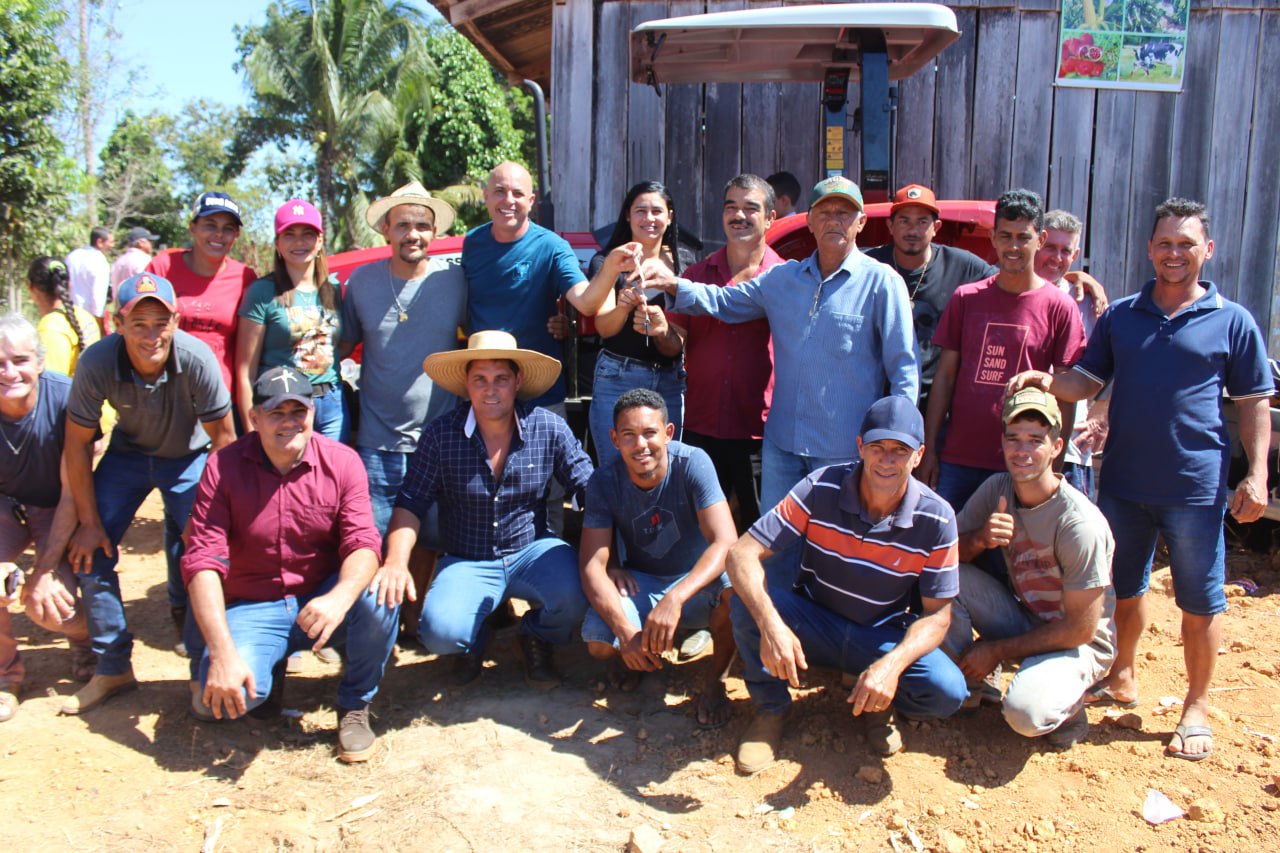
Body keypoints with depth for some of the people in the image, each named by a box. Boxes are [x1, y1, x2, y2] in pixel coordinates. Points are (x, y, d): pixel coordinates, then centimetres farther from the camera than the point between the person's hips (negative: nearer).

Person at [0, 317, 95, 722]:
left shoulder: (65, 397, -26)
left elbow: (72, 493, -20)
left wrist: (45, 568, -20)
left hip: (58, 511, -2)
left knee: (49, 603, -21)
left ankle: (85, 637, 18)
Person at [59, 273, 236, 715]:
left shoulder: (196, 358, -33)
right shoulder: (97, 363, -28)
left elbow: (223, 437, -19)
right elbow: (78, 445, -14)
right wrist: (89, 522, -9)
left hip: (189, 456, -2)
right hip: (128, 453, 3)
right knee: (90, 553, -6)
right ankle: (112, 668, 11)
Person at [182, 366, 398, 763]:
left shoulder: (342, 461, -7)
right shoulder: (223, 467, -9)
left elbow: (363, 543, -17)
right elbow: (202, 561, -15)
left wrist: (339, 598, -41)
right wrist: (222, 654, -27)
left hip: (322, 601, 1)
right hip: (253, 608, 0)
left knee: (379, 598, -32)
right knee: (221, 695, -28)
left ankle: (354, 707, -4)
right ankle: (270, 668, 11)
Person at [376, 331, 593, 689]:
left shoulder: (549, 429, -8)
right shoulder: (440, 435, -8)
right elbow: (410, 505, -3)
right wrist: (396, 562, -20)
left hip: (532, 551, 1)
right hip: (466, 562, 0)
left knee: (578, 594, -30)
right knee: (440, 631, -28)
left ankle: (537, 639, 9)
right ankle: (474, 642, 15)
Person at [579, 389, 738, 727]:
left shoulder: (692, 463, -22)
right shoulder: (604, 481, -14)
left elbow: (726, 543, -31)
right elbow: (592, 563, -18)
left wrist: (674, 599, -46)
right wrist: (624, 630, -35)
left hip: (695, 582, -1)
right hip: (639, 585, 1)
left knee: (735, 587, -35)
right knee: (599, 642, -28)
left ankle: (715, 682, -7)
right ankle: (631, 652, 11)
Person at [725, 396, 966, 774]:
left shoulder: (936, 519, -15)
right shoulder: (820, 488, -20)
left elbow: (937, 614, -11)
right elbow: (742, 554, -25)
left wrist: (892, 664, -31)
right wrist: (770, 625, -43)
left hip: (882, 637, 1)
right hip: (812, 623, 0)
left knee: (947, 692, -27)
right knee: (748, 600, -30)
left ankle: (879, 701, 9)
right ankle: (771, 709, -4)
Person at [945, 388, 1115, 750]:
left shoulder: (1081, 524, -25)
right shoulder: (997, 489, -8)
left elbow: (1081, 629, -20)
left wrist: (997, 650, -16)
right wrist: (979, 539, -28)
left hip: (1077, 644, -5)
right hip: (1022, 620, 5)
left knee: (1025, 712, -33)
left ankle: (1068, 704, 4)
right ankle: (967, 683, 0)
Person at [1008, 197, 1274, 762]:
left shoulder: (1232, 322, 0)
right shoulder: (1120, 315, 7)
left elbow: (1255, 403, 2)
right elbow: (1088, 381, 5)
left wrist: (1256, 475, -7)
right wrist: (1048, 382, -16)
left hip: (1196, 486, -3)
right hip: (1123, 481, 3)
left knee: (1199, 600, 6)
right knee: (1123, 588, 17)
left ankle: (1196, 709, 22)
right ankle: (1122, 680, 36)